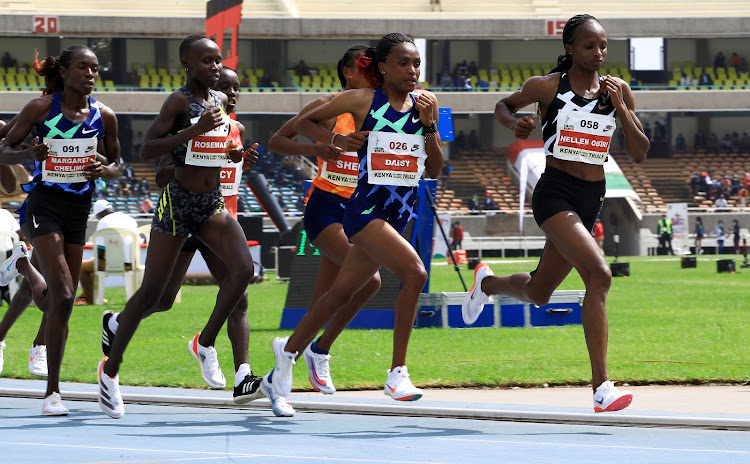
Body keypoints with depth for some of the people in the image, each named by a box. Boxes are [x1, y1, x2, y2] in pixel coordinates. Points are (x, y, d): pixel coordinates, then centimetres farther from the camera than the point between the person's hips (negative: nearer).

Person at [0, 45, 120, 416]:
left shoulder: (104, 116, 1)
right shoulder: (41, 108, -8)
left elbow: (117, 161, 15)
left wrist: (105, 169, -9)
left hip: (79, 207, 5)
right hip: (44, 204, -5)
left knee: (62, 302, 8)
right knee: (62, 296, -17)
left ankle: (52, 389, 17)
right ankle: (53, 391, -14)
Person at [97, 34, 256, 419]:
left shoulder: (220, 100, 9)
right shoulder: (179, 101, -13)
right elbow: (147, 151, -21)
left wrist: (232, 154, 6)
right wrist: (194, 130, -28)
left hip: (213, 204, 6)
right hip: (178, 203, -6)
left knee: (243, 268, -18)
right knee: (151, 295, -2)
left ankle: (205, 344, 1)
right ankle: (110, 369, 15)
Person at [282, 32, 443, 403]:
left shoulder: (426, 102, 7)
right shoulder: (361, 101, -5)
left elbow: (434, 170, 8)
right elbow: (303, 123, 7)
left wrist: (428, 126, -6)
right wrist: (336, 140, -10)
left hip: (401, 215, 6)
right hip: (366, 208, -6)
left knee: (340, 294, 16)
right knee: (414, 272, -26)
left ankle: (290, 349, 37)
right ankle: (397, 374, -20)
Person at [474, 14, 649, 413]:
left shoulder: (617, 90, 6)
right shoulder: (547, 87, -5)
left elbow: (638, 154, 4)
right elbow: (503, 106, 13)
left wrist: (621, 107, -9)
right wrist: (514, 123, -9)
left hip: (591, 200, 6)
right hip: (555, 194, -6)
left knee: (537, 293, 19)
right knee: (599, 276, -26)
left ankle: (487, 283, 55)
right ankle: (602, 388, -28)